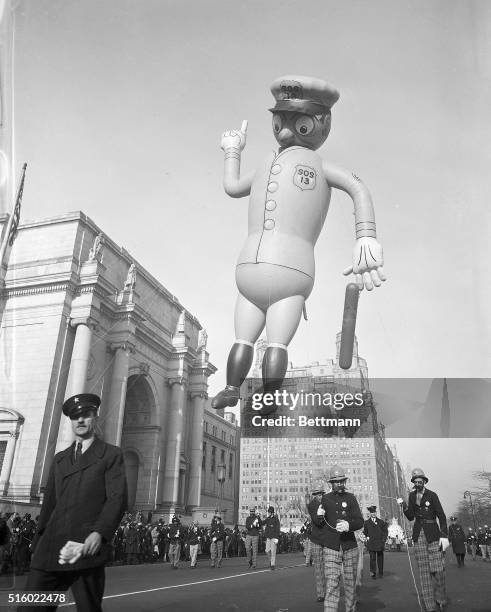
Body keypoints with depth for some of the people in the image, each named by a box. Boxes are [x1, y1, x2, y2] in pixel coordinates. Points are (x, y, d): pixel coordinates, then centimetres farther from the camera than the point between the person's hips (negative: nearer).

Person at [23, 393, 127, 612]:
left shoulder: (111, 455, 5)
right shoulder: (59, 459, 21)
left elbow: (118, 498, -6)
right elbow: (49, 503, 20)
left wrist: (99, 532, -19)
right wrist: (37, 546, 15)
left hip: (88, 548, -4)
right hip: (51, 550, 4)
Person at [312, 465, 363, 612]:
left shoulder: (350, 498, 1)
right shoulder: (325, 498, 5)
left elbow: (360, 522, -6)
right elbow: (318, 524, 14)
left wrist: (349, 525, -27)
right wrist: (318, 516, -10)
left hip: (350, 547, 0)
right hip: (331, 549, 0)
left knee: (350, 583, 12)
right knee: (331, 585, -8)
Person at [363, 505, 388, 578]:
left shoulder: (381, 522, 7)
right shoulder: (366, 522, 6)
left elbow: (385, 531, 13)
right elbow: (365, 532, 17)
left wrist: (384, 539, 6)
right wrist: (366, 537, 5)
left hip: (380, 543, 1)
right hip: (371, 544, -1)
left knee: (380, 558, 8)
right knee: (372, 558, -9)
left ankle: (381, 573, 19)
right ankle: (373, 573, -7)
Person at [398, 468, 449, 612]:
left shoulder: (432, 495, -4)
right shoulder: (412, 495, 8)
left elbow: (442, 516, -4)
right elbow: (410, 517, 9)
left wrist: (444, 536, -12)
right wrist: (404, 506, -8)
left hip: (432, 534, -3)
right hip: (418, 535, 3)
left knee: (437, 568, -6)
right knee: (425, 571, 1)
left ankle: (441, 599, 16)